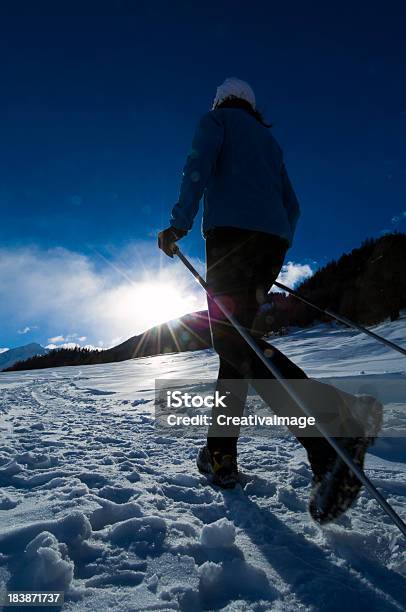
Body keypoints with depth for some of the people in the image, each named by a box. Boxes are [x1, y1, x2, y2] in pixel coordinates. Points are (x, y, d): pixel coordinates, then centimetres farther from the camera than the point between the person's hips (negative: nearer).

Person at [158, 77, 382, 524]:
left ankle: (331, 422, -33)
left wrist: (180, 221, -14)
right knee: (235, 338, 6)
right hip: (273, 237, 7)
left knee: (231, 339, -15)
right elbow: (291, 206, 26)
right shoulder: (269, 140, 33)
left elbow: (199, 164, -6)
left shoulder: (216, 118, 18)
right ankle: (220, 454, 8)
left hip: (232, 230, -6)